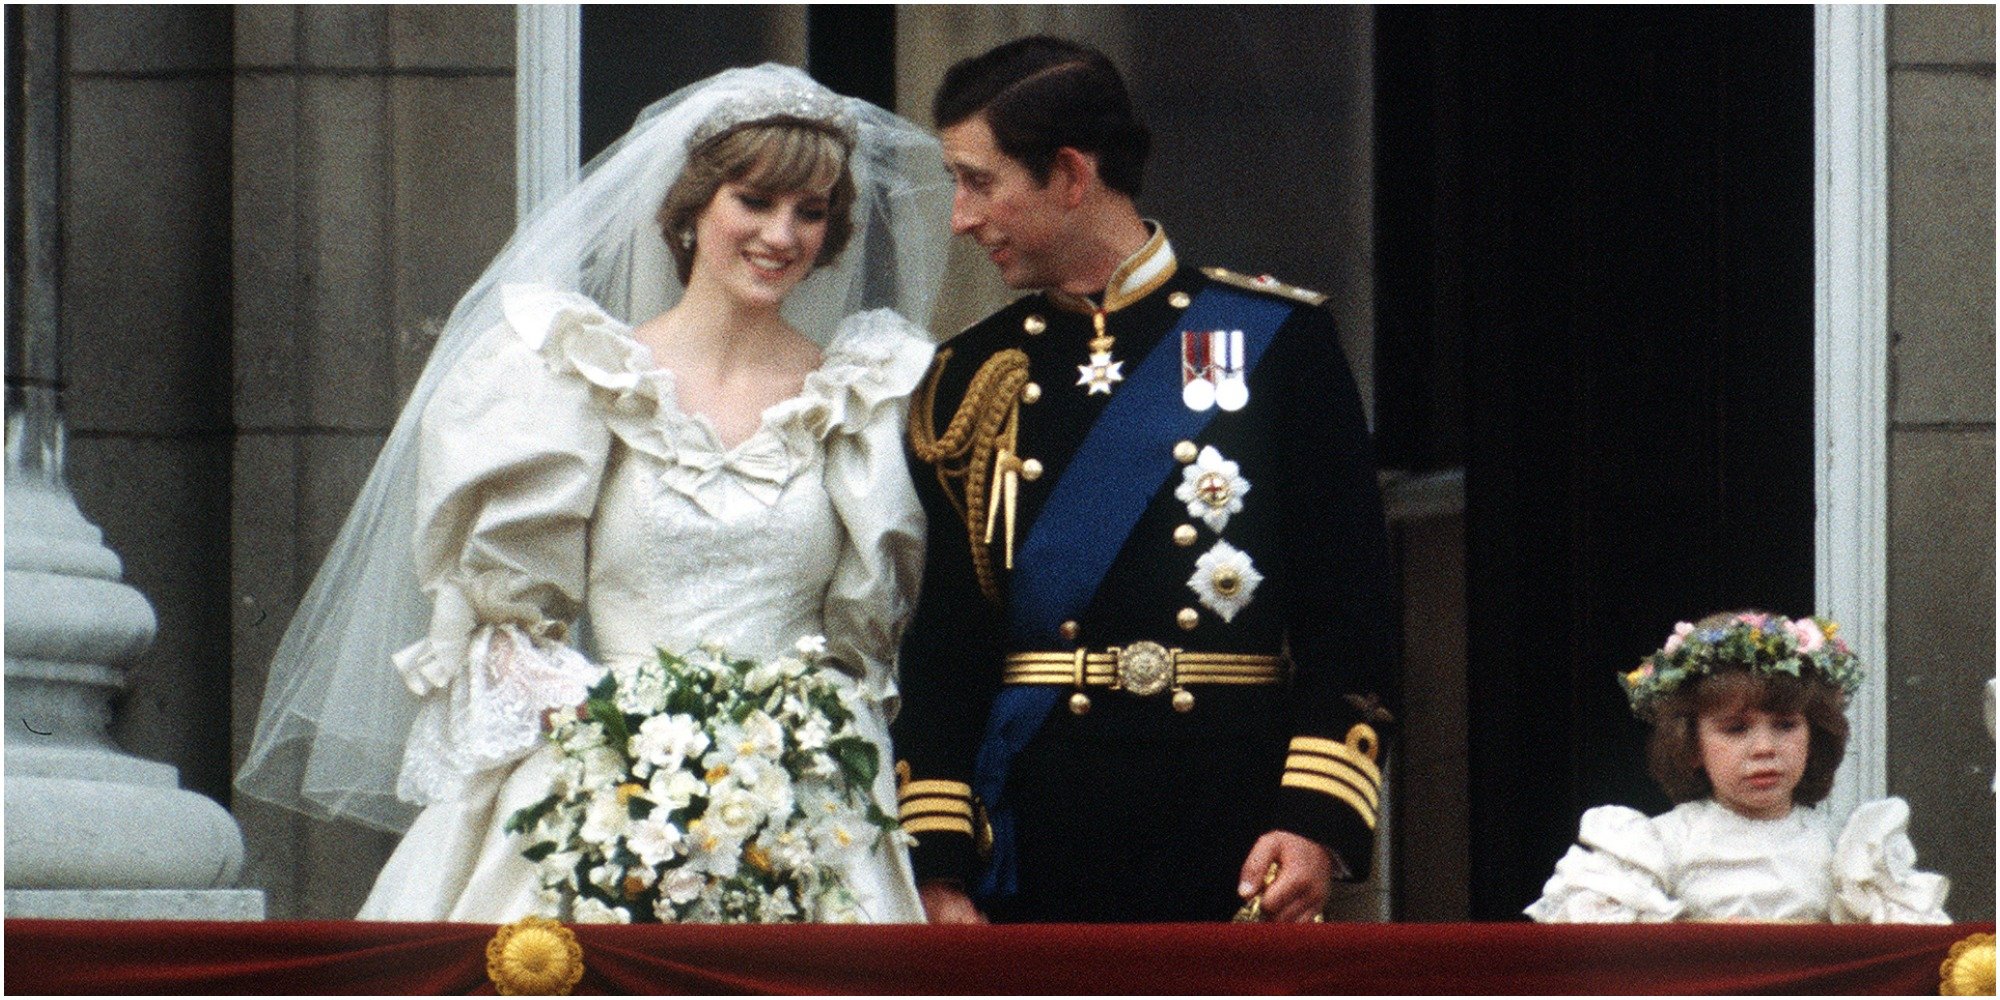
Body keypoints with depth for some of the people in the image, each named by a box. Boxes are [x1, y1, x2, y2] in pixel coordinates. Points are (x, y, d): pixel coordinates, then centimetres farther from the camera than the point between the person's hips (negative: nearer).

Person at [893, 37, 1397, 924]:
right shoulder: (973, 380, 11)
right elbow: (941, 646, 9)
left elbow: (1349, 615, 0)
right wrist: (939, 866, 0)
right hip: (1035, 839, 2)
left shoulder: (1275, 342, 3)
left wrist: (1317, 818, -11)